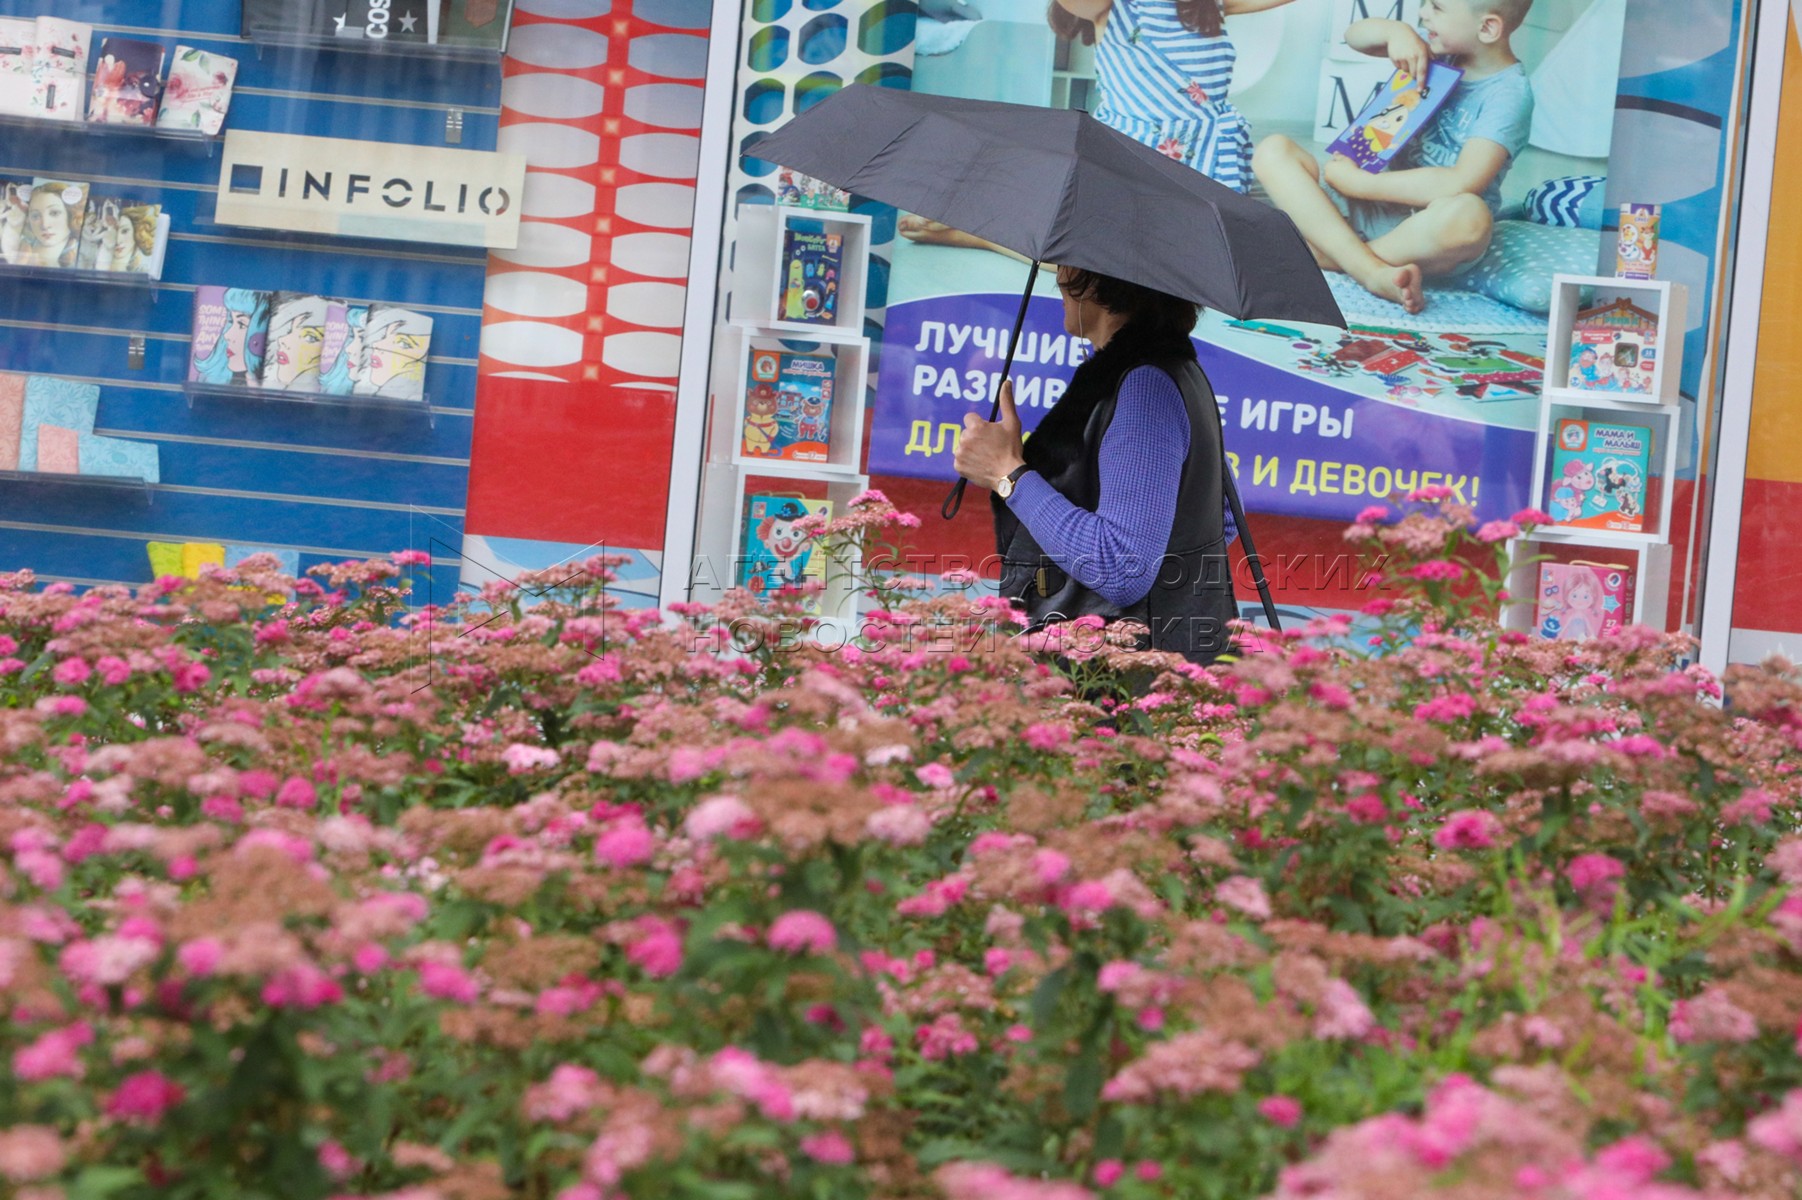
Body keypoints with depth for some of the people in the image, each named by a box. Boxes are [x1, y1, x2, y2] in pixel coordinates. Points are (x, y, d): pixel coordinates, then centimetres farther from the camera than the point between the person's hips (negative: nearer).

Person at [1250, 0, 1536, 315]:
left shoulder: (1510, 93, -14)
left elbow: (1462, 184, -27)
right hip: (1369, 211, 7)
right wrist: (1395, 30, -9)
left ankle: (1324, 256, -25)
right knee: (1273, 150, -11)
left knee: (1468, 216, -41)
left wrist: (1359, 182, -21)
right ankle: (1373, 271, -27)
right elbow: (1355, 35, 14)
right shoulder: (1438, 51, 5)